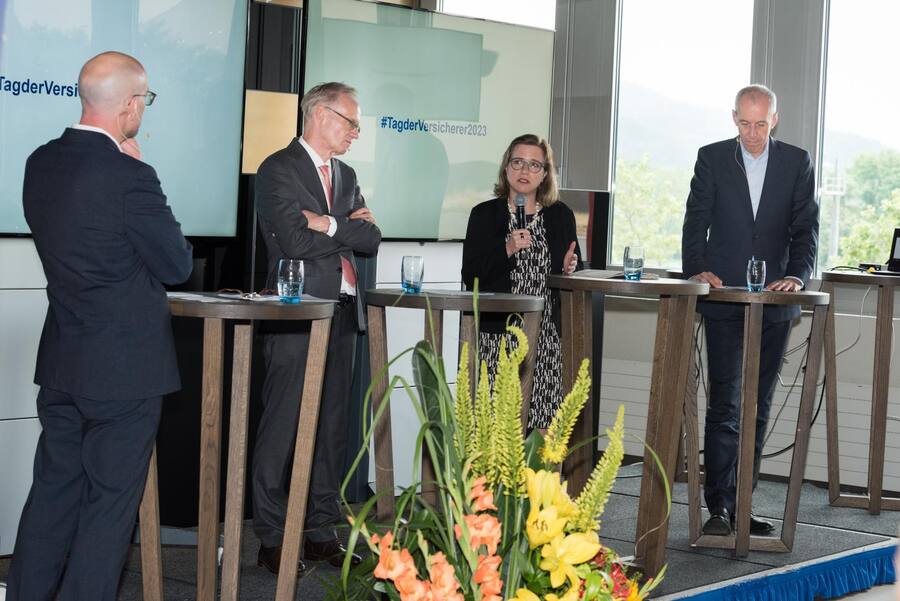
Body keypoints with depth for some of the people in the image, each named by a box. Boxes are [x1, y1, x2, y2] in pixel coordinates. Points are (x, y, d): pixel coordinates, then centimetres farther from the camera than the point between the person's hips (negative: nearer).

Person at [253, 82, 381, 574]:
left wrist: (329, 224, -8)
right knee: (283, 428, -4)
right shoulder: (279, 169, -5)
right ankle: (272, 539, 2)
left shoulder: (346, 176, 19)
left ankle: (320, 531, 17)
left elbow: (371, 240, 8)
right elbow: (296, 241, -17)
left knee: (332, 427, 10)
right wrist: (348, 228, -5)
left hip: (342, 313, 8)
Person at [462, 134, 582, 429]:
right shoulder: (484, 214, 6)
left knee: (542, 423, -4)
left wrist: (570, 269, -2)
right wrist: (507, 249, -13)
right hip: (497, 335, -1)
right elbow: (470, 276, 0)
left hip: (547, 336, 2)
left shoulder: (561, 216, 12)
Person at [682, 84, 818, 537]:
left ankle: (740, 503, 15)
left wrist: (798, 275, -13)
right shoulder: (712, 158, 4)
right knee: (724, 405, -8)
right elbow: (696, 220, 1)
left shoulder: (797, 162, 6)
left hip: (774, 300, 2)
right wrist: (696, 269, -15)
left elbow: (805, 227, 3)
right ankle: (719, 507, -7)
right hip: (724, 298, -2)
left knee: (758, 408, 8)